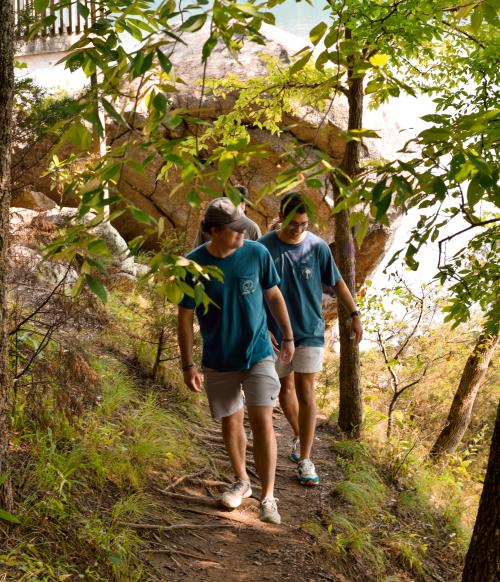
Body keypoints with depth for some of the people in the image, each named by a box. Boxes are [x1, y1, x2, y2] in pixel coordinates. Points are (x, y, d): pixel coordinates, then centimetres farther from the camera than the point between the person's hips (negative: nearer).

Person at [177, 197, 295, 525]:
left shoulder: (256, 254, -12)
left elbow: (274, 295, 3)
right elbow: (185, 317, -7)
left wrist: (288, 336, 10)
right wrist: (188, 365, -8)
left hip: (258, 354, 0)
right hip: (219, 362, 1)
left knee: (262, 422, -9)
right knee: (231, 423, 14)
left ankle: (268, 497, 1)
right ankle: (242, 481, 36)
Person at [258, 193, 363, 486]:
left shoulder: (317, 246, -9)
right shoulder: (264, 248, -11)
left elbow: (337, 282, 4)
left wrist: (355, 314, 4)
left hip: (310, 330, -1)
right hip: (277, 332, 1)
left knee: (305, 393, -5)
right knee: (286, 388, 17)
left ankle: (305, 459, 1)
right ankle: (299, 435, 42)